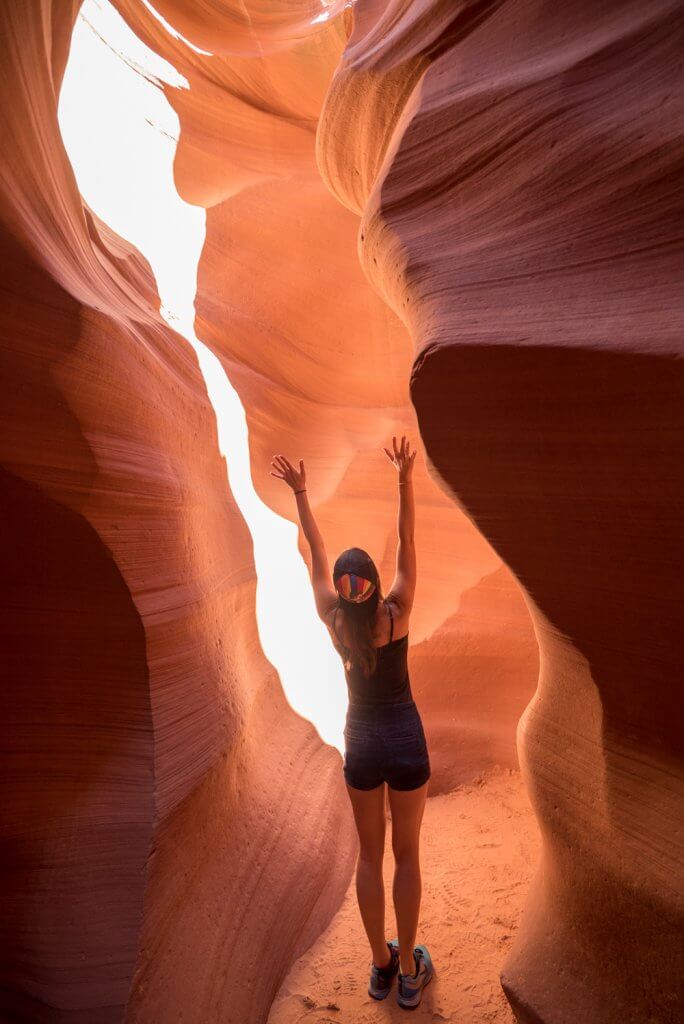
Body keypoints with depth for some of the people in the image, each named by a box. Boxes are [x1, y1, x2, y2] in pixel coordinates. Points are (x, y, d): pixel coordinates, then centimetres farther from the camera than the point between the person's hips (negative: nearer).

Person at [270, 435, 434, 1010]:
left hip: (361, 742, 2)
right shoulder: (397, 612, -19)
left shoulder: (334, 620, -13)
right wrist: (406, 481, -24)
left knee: (370, 855, 18)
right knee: (407, 855, 15)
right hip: (406, 740, -2)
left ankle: (381, 966, 33)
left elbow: (316, 551, -9)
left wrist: (301, 492, -6)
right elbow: (407, 544, -21)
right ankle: (409, 971, 29)